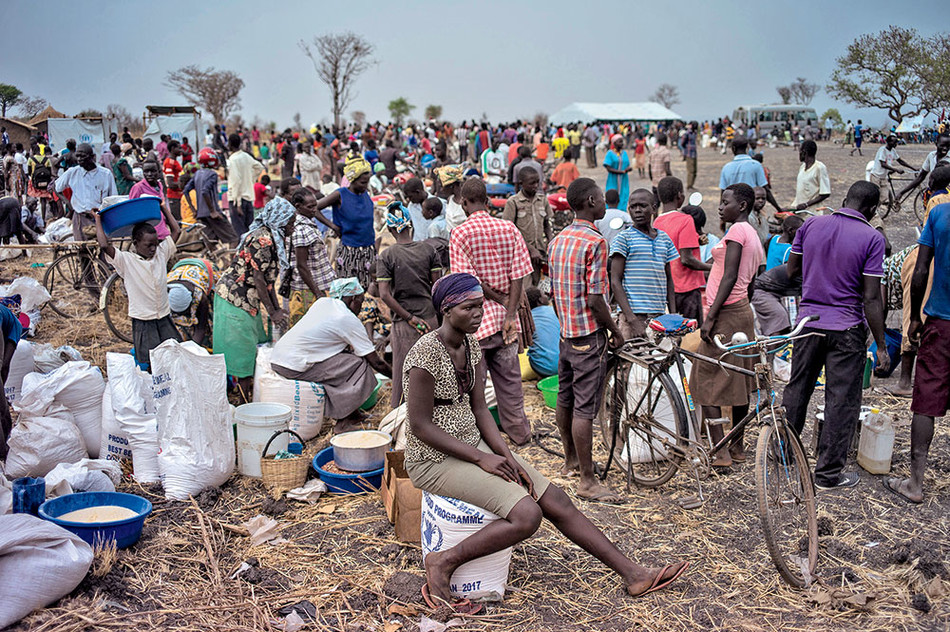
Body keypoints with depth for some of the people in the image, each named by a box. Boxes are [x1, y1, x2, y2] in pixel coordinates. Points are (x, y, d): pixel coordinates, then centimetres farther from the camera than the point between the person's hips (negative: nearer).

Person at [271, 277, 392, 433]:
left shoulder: (323, 302, 13)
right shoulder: (349, 320, -7)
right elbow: (376, 363, -3)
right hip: (294, 367, -8)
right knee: (359, 365, -3)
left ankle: (352, 412, 22)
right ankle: (343, 423, -2)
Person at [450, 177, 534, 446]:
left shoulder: (459, 234, -10)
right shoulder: (509, 229, 1)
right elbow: (518, 275, -5)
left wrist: (502, 300, -5)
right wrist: (510, 314, -7)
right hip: (504, 315, 4)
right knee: (509, 376, 15)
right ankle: (519, 432, 26)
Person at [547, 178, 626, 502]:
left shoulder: (557, 240, 9)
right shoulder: (594, 242, -17)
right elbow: (595, 299, -20)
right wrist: (615, 331, -8)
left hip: (565, 332, 9)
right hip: (589, 334, -9)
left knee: (565, 399, 19)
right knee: (585, 408, -5)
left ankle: (570, 459, 35)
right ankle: (587, 481, 1)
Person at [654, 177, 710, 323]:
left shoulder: (656, 222, 7)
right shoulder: (685, 220, -13)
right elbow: (686, 259, -19)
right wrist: (711, 267, -6)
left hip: (666, 289, 7)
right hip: (687, 289, -7)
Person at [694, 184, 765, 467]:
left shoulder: (737, 230, -12)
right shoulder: (753, 236, 18)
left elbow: (730, 277, -20)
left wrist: (710, 317, -22)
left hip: (726, 314, -10)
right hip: (743, 312, 10)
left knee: (705, 383, -5)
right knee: (738, 382, 15)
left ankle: (721, 452, -4)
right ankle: (737, 447, 24)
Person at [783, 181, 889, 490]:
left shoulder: (811, 224, 0)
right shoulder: (871, 238, -12)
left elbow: (791, 271, 9)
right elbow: (871, 297, -14)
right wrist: (881, 345, -8)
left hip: (808, 320, 4)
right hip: (846, 329, -4)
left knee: (797, 389, 18)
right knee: (842, 401, 6)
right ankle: (828, 473, 12)